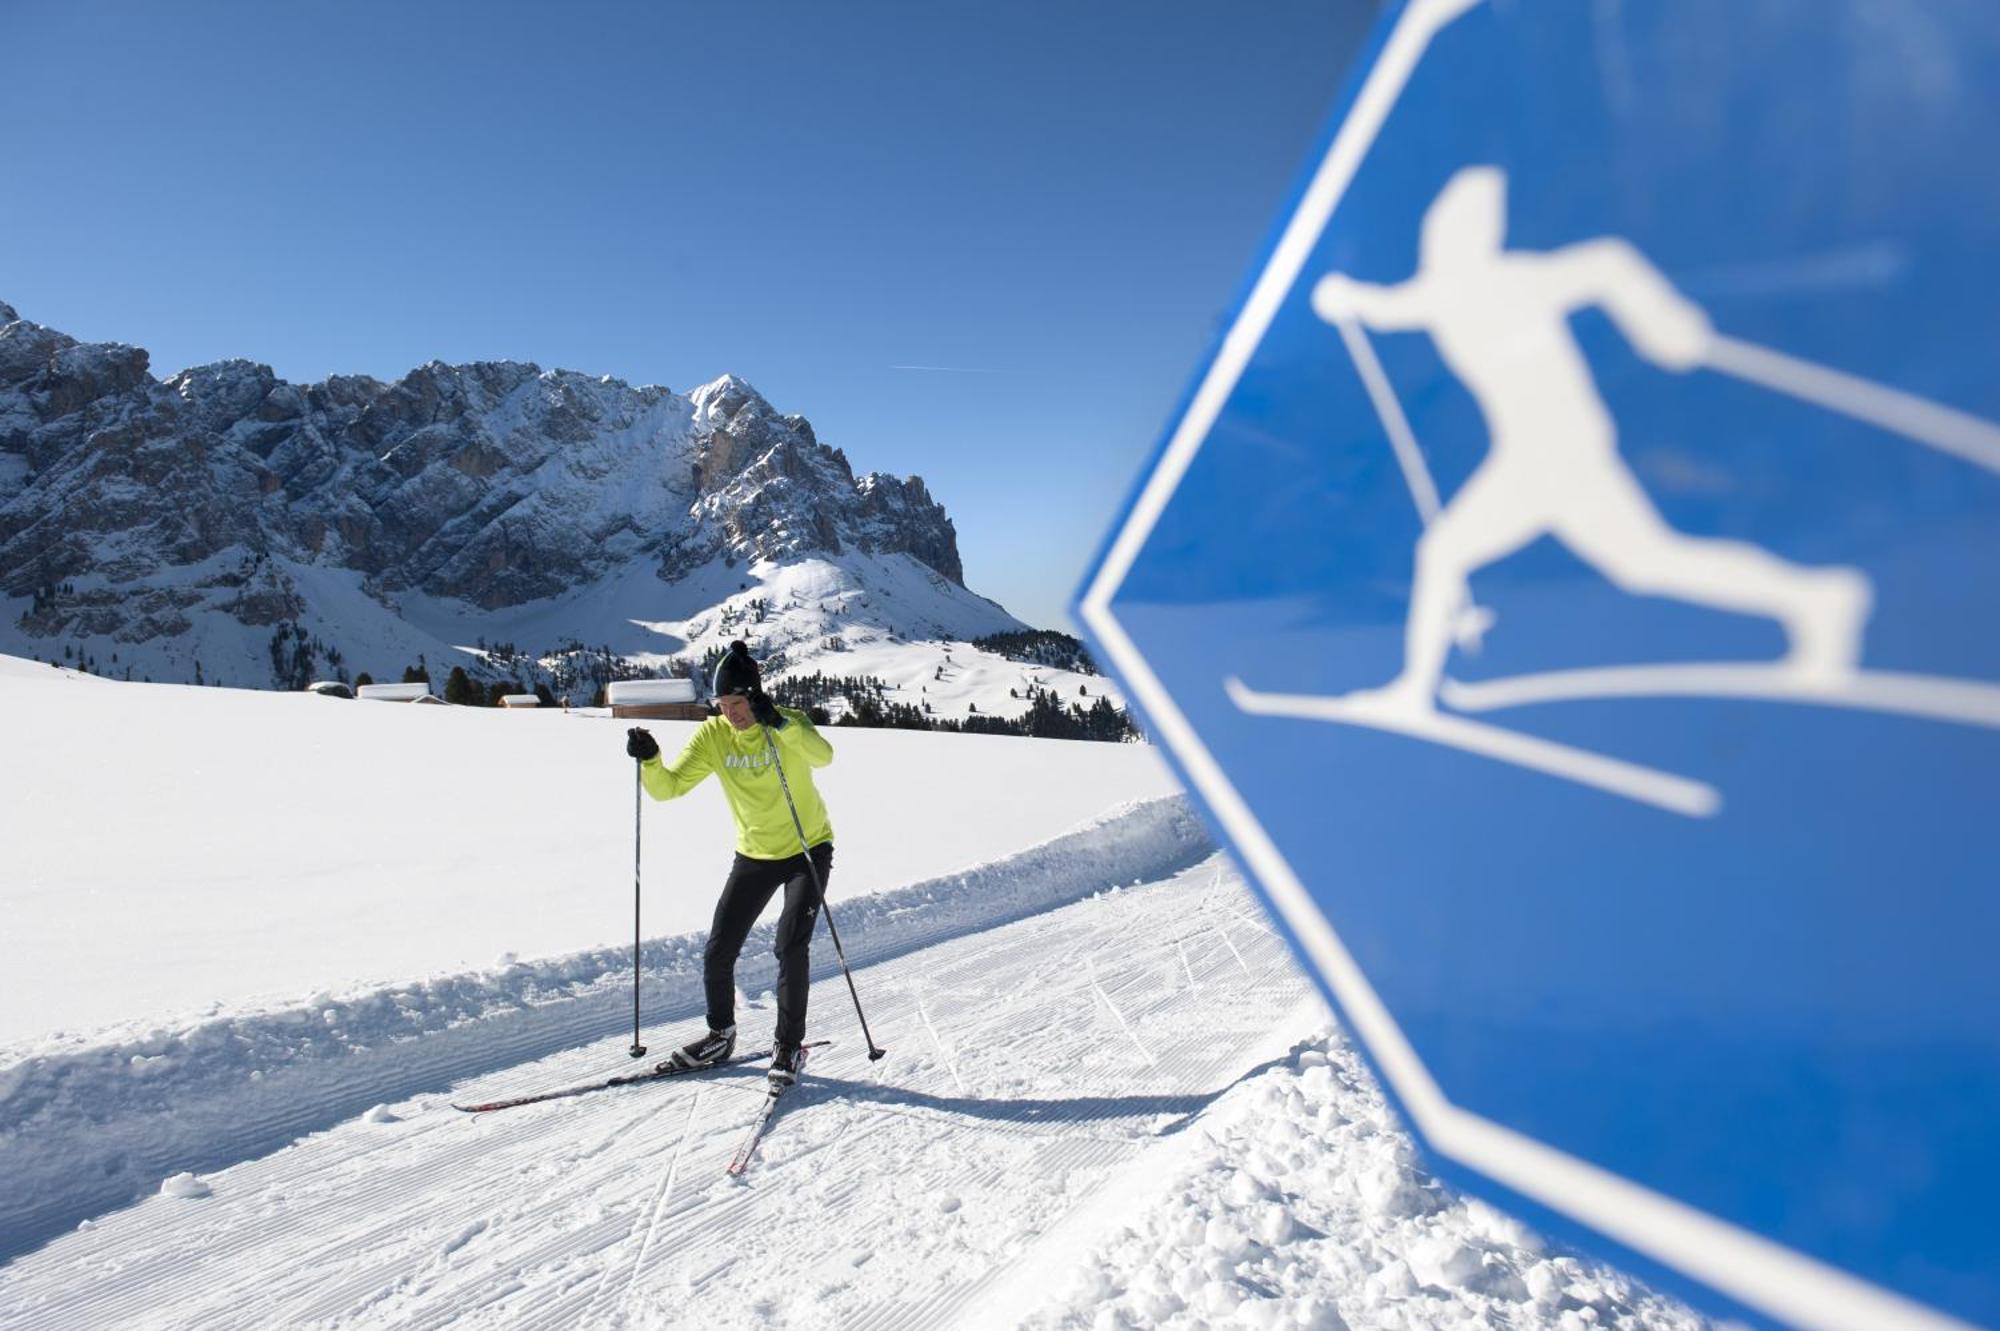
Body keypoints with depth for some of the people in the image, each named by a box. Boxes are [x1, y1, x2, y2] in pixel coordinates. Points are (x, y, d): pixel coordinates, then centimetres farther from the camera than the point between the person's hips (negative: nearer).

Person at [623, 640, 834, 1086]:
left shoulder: (790, 723, -17)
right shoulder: (712, 736, -8)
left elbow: (822, 755, -38)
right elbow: (668, 787, -13)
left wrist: (780, 723, -51)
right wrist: (649, 760, -33)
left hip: (808, 849, -4)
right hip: (753, 855, 4)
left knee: (790, 946, -14)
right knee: (717, 953, 4)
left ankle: (788, 1044, 5)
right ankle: (720, 1035, 28)